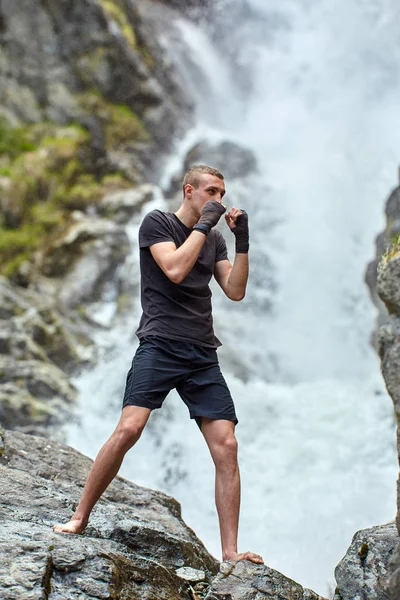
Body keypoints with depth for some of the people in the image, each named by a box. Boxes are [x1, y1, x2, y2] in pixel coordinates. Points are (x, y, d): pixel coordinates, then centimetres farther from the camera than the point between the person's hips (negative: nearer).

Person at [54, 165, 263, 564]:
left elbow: (236, 291, 11)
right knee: (128, 429, -22)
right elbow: (175, 269, -11)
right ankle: (79, 518, -5)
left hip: (203, 355, 5)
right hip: (160, 344, -5)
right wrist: (204, 224, -7)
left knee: (226, 446, -6)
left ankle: (230, 551, -2)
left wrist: (242, 242, 2)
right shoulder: (156, 223, 5)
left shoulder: (215, 240, 20)